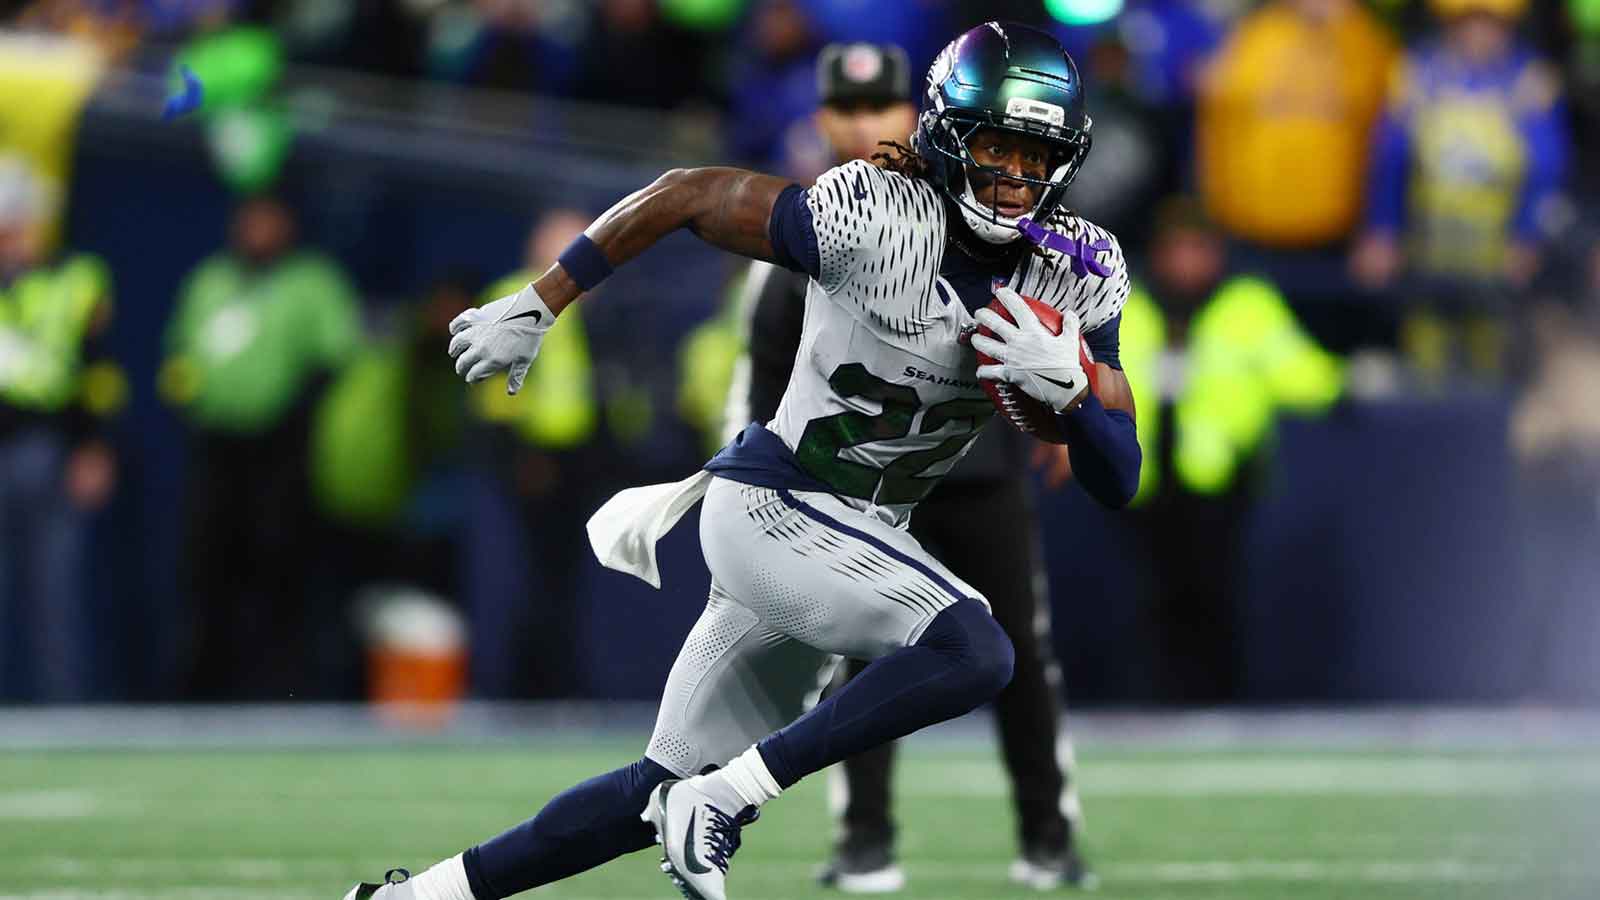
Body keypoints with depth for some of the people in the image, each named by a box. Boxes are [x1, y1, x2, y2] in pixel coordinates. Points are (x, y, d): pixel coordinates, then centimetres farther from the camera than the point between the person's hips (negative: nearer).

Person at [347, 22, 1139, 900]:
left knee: (667, 793, 12)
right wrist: (536, 305, -5)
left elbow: (1118, 482, -2)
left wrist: (1068, 386, -23)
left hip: (858, 539, 7)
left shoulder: (1079, 276, -1)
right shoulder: (874, 221, -19)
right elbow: (687, 196, -9)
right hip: (773, 508, -7)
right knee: (974, 652, -30)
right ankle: (721, 796, -21)